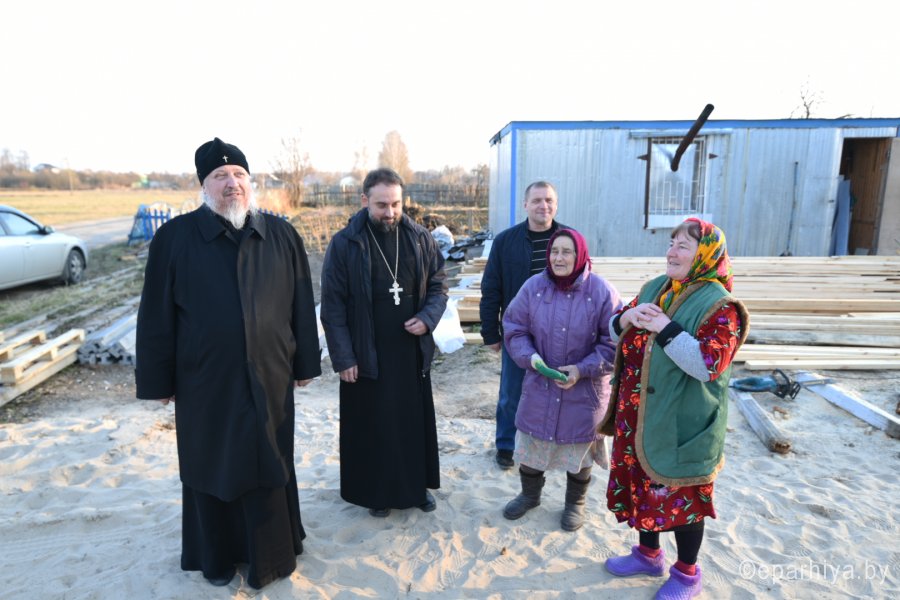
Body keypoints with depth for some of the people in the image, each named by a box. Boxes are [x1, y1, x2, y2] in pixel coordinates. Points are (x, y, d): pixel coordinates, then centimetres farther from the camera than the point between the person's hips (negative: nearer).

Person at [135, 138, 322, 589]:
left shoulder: (281, 236, 0)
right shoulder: (175, 237, -5)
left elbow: (301, 305, 4)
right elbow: (157, 315, -2)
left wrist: (304, 362, 5)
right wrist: (159, 380, 0)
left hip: (269, 378, 1)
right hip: (205, 381, -1)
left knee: (270, 466, 13)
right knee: (211, 468, 14)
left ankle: (272, 552, 35)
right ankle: (216, 556, 37)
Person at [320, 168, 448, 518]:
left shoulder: (420, 238, 0)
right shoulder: (344, 244, -9)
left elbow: (438, 286, 8)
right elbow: (332, 307, -7)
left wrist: (428, 318, -11)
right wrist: (343, 357, -10)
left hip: (412, 352, 3)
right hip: (366, 356, -3)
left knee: (417, 421, 15)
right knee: (372, 426, 10)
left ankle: (418, 484, 35)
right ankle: (377, 492, 30)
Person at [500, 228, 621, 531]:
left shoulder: (602, 291, -14)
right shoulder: (533, 287, -8)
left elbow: (614, 342, -9)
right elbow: (514, 328, 0)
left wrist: (583, 369, -18)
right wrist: (529, 357, -16)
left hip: (584, 390, -2)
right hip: (539, 385, 2)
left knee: (579, 448, 15)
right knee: (529, 444, 15)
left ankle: (575, 503, 40)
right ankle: (529, 494, 42)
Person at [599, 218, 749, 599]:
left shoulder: (718, 305, -15)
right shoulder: (654, 288, 6)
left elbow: (708, 364, -25)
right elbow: (615, 332, 11)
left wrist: (665, 329, -27)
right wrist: (626, 318, -11)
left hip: (682, 423, -6)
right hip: (638, 417, 7)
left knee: (680, 494, 10)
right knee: (643, 485, 20)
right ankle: (649, 554, 43)